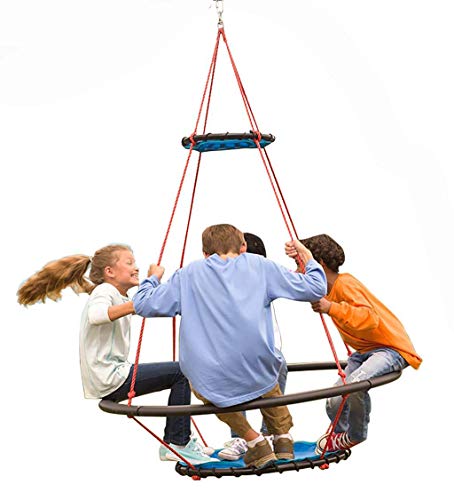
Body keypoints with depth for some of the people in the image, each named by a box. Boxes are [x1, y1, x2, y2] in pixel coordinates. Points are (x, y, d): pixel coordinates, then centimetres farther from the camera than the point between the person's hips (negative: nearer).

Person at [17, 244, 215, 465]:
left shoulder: (119, 297, 20)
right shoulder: (104, 290, -10)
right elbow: (96, 315, -33)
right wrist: (132, 305, -44)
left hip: (113, 374, 10)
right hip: (109, 379, -10)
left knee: (179, 373, 18)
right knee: (181, 372, -12)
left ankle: (176, 441, 22)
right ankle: (178, 444, -6)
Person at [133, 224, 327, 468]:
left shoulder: (189, 273, 10)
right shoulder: (259, 265, 10)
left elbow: (142, 304, 12)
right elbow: (315, 288, 9)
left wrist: (153, 278, 32)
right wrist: (308, 257, 28)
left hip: (211, 384, -1)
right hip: (258, 376, 2)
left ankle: (256, 444, 24)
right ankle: (283, 439, 36)